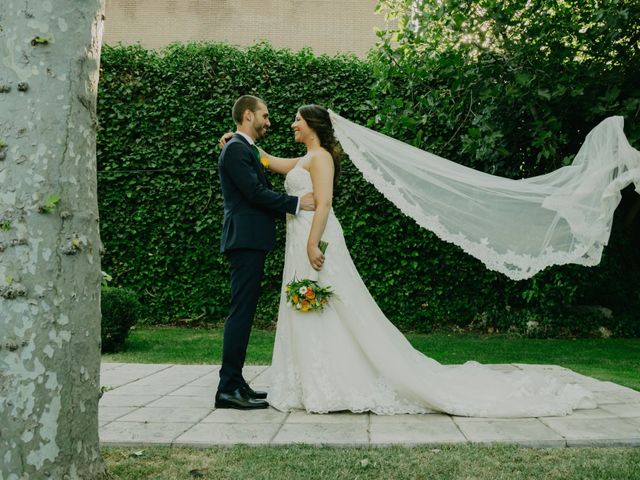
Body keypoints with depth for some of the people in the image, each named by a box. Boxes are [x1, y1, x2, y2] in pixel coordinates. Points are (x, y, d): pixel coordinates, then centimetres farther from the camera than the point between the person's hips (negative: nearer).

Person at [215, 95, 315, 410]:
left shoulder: (246, 149, 22)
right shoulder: (236, 149, -9)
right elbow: (256, 193, -17)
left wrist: (294, 206, 14)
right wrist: (297, 203, -15)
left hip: (250, 242, 10)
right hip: (246, 240, -10)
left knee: (243, 312, 10)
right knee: (241, 312, -10)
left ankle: (234, 382, 15)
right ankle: (228, 388, -8)